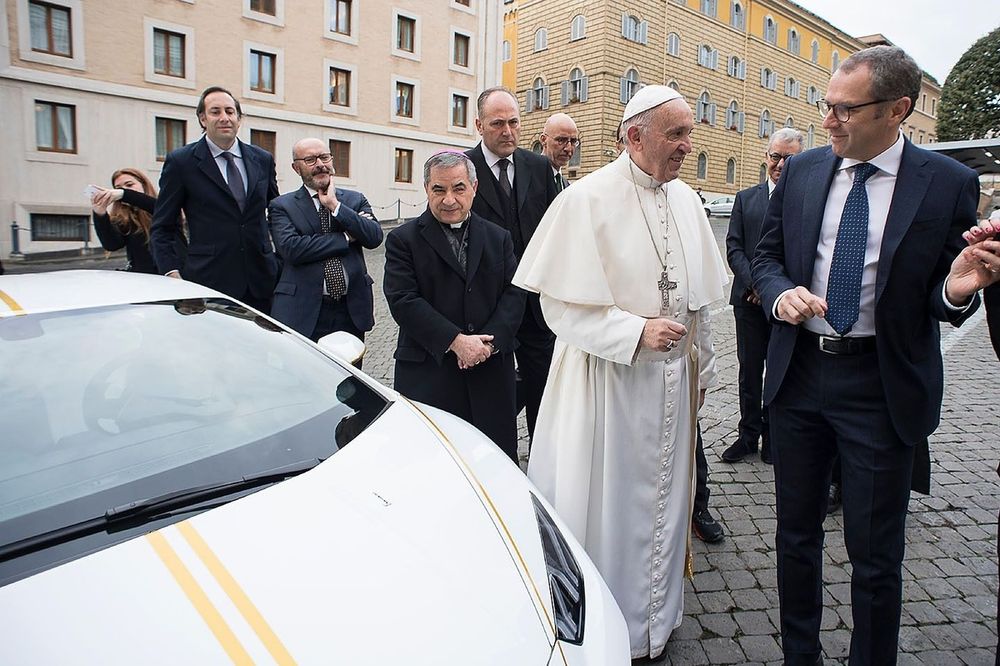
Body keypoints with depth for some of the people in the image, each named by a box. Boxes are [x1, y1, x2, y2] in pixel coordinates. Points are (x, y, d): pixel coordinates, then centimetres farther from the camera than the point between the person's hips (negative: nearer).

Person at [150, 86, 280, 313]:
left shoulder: (263, 159, 12)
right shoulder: (180, 162, 2)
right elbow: (162, 228, 4)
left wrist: (279, 264, 12)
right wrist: (173, 273, -8)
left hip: (261, 282, 3)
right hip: (209, 284, -3)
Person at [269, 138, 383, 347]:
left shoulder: (355, 200, 10)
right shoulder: (282, 206, 2)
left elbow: (375, 237, -5)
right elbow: (291, 248, -15)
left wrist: (335, 205, -10)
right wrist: (345, 238, -9)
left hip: (352, 309, 3)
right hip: (304, 312, -3)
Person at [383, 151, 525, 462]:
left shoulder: (499, 238, 12)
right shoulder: (403, 240, 1)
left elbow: (514, 293, 4)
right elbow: (403, 301, -9)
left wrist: (489, 341, -12)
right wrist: (455, 341, -17)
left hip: (492, 371, 3)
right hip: (428, 374, -2)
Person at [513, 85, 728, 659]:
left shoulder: (687, 201, 6)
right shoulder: (587, 200, -13)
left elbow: (698, 298, 13)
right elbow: (561, 304, -14)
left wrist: (701, 368, 16)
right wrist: (637, 332, -20)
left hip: (672, 380, 6)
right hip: (608, 380, -6)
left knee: (661, 498, 18)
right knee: (608, 503, 7)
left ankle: (654, 618, 41)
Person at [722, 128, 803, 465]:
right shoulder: (746, 198, 9)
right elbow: (733, 247, 3)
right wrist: (753, 283, -10)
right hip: (750, 300, 2)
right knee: (749, 370, 9)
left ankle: (773, 436, 22)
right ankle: (748, 434, 21)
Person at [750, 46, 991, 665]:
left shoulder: (949, 183, -5)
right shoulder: (803, 170, 3)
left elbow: (942, 296, 0)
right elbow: (767, 254, 8)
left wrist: (956, 292, -23)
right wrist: (780, 293, -13)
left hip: (883, 386, -3)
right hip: (799, 373, 4)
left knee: (875, 555, 8)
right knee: (797, 534, 17)